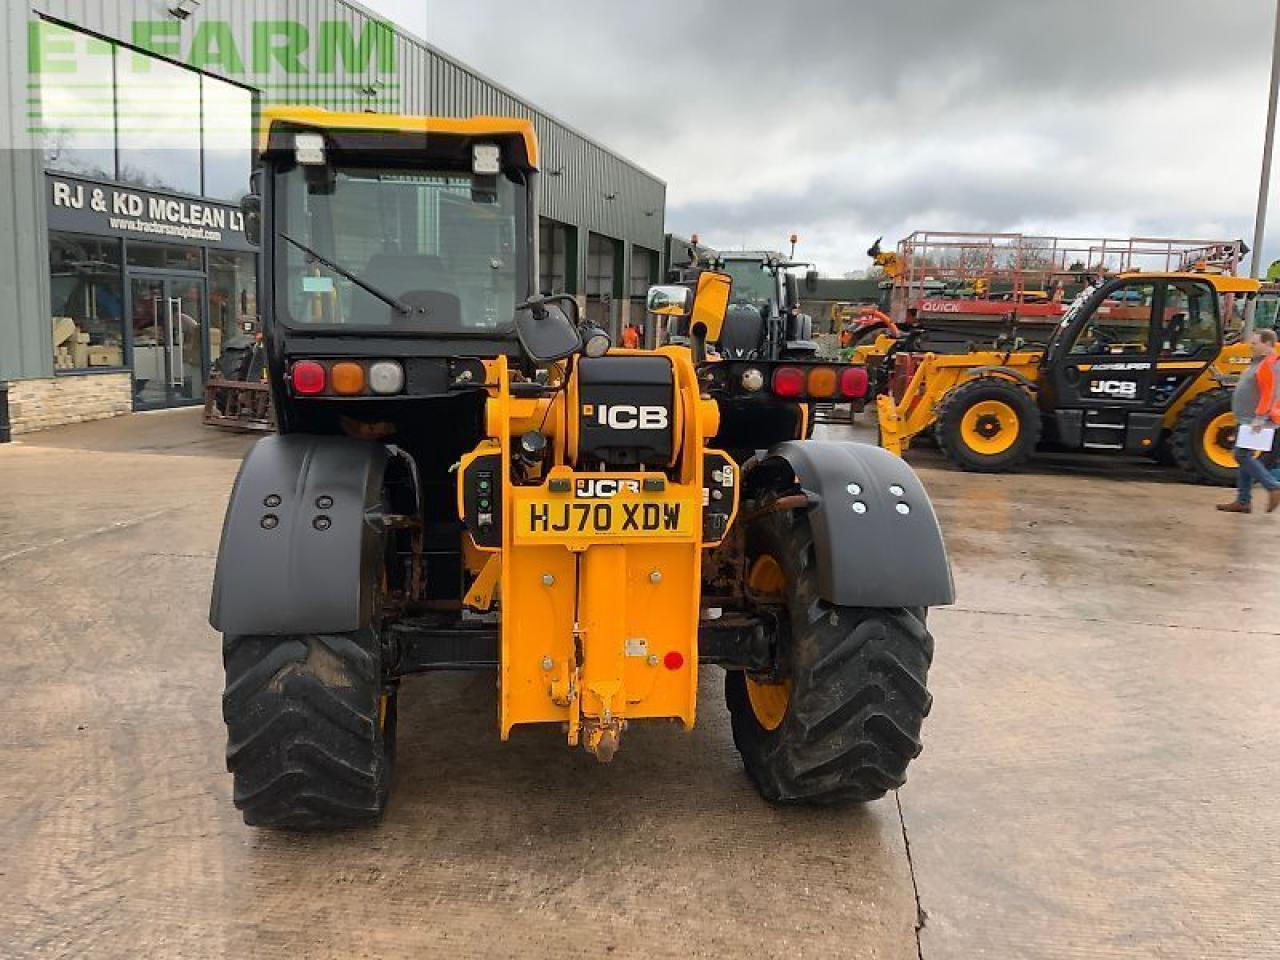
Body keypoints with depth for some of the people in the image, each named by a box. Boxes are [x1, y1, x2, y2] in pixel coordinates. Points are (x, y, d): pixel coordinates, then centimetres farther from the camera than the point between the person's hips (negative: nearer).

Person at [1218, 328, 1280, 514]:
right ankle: (1243, 501, 12)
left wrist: (1260, 417, -27)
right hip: (1248, 420, 11)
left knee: (1243, 456, -12)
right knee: (1245, 458, 10)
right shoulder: (1260, 362, 18)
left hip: (1255, 421, -11)